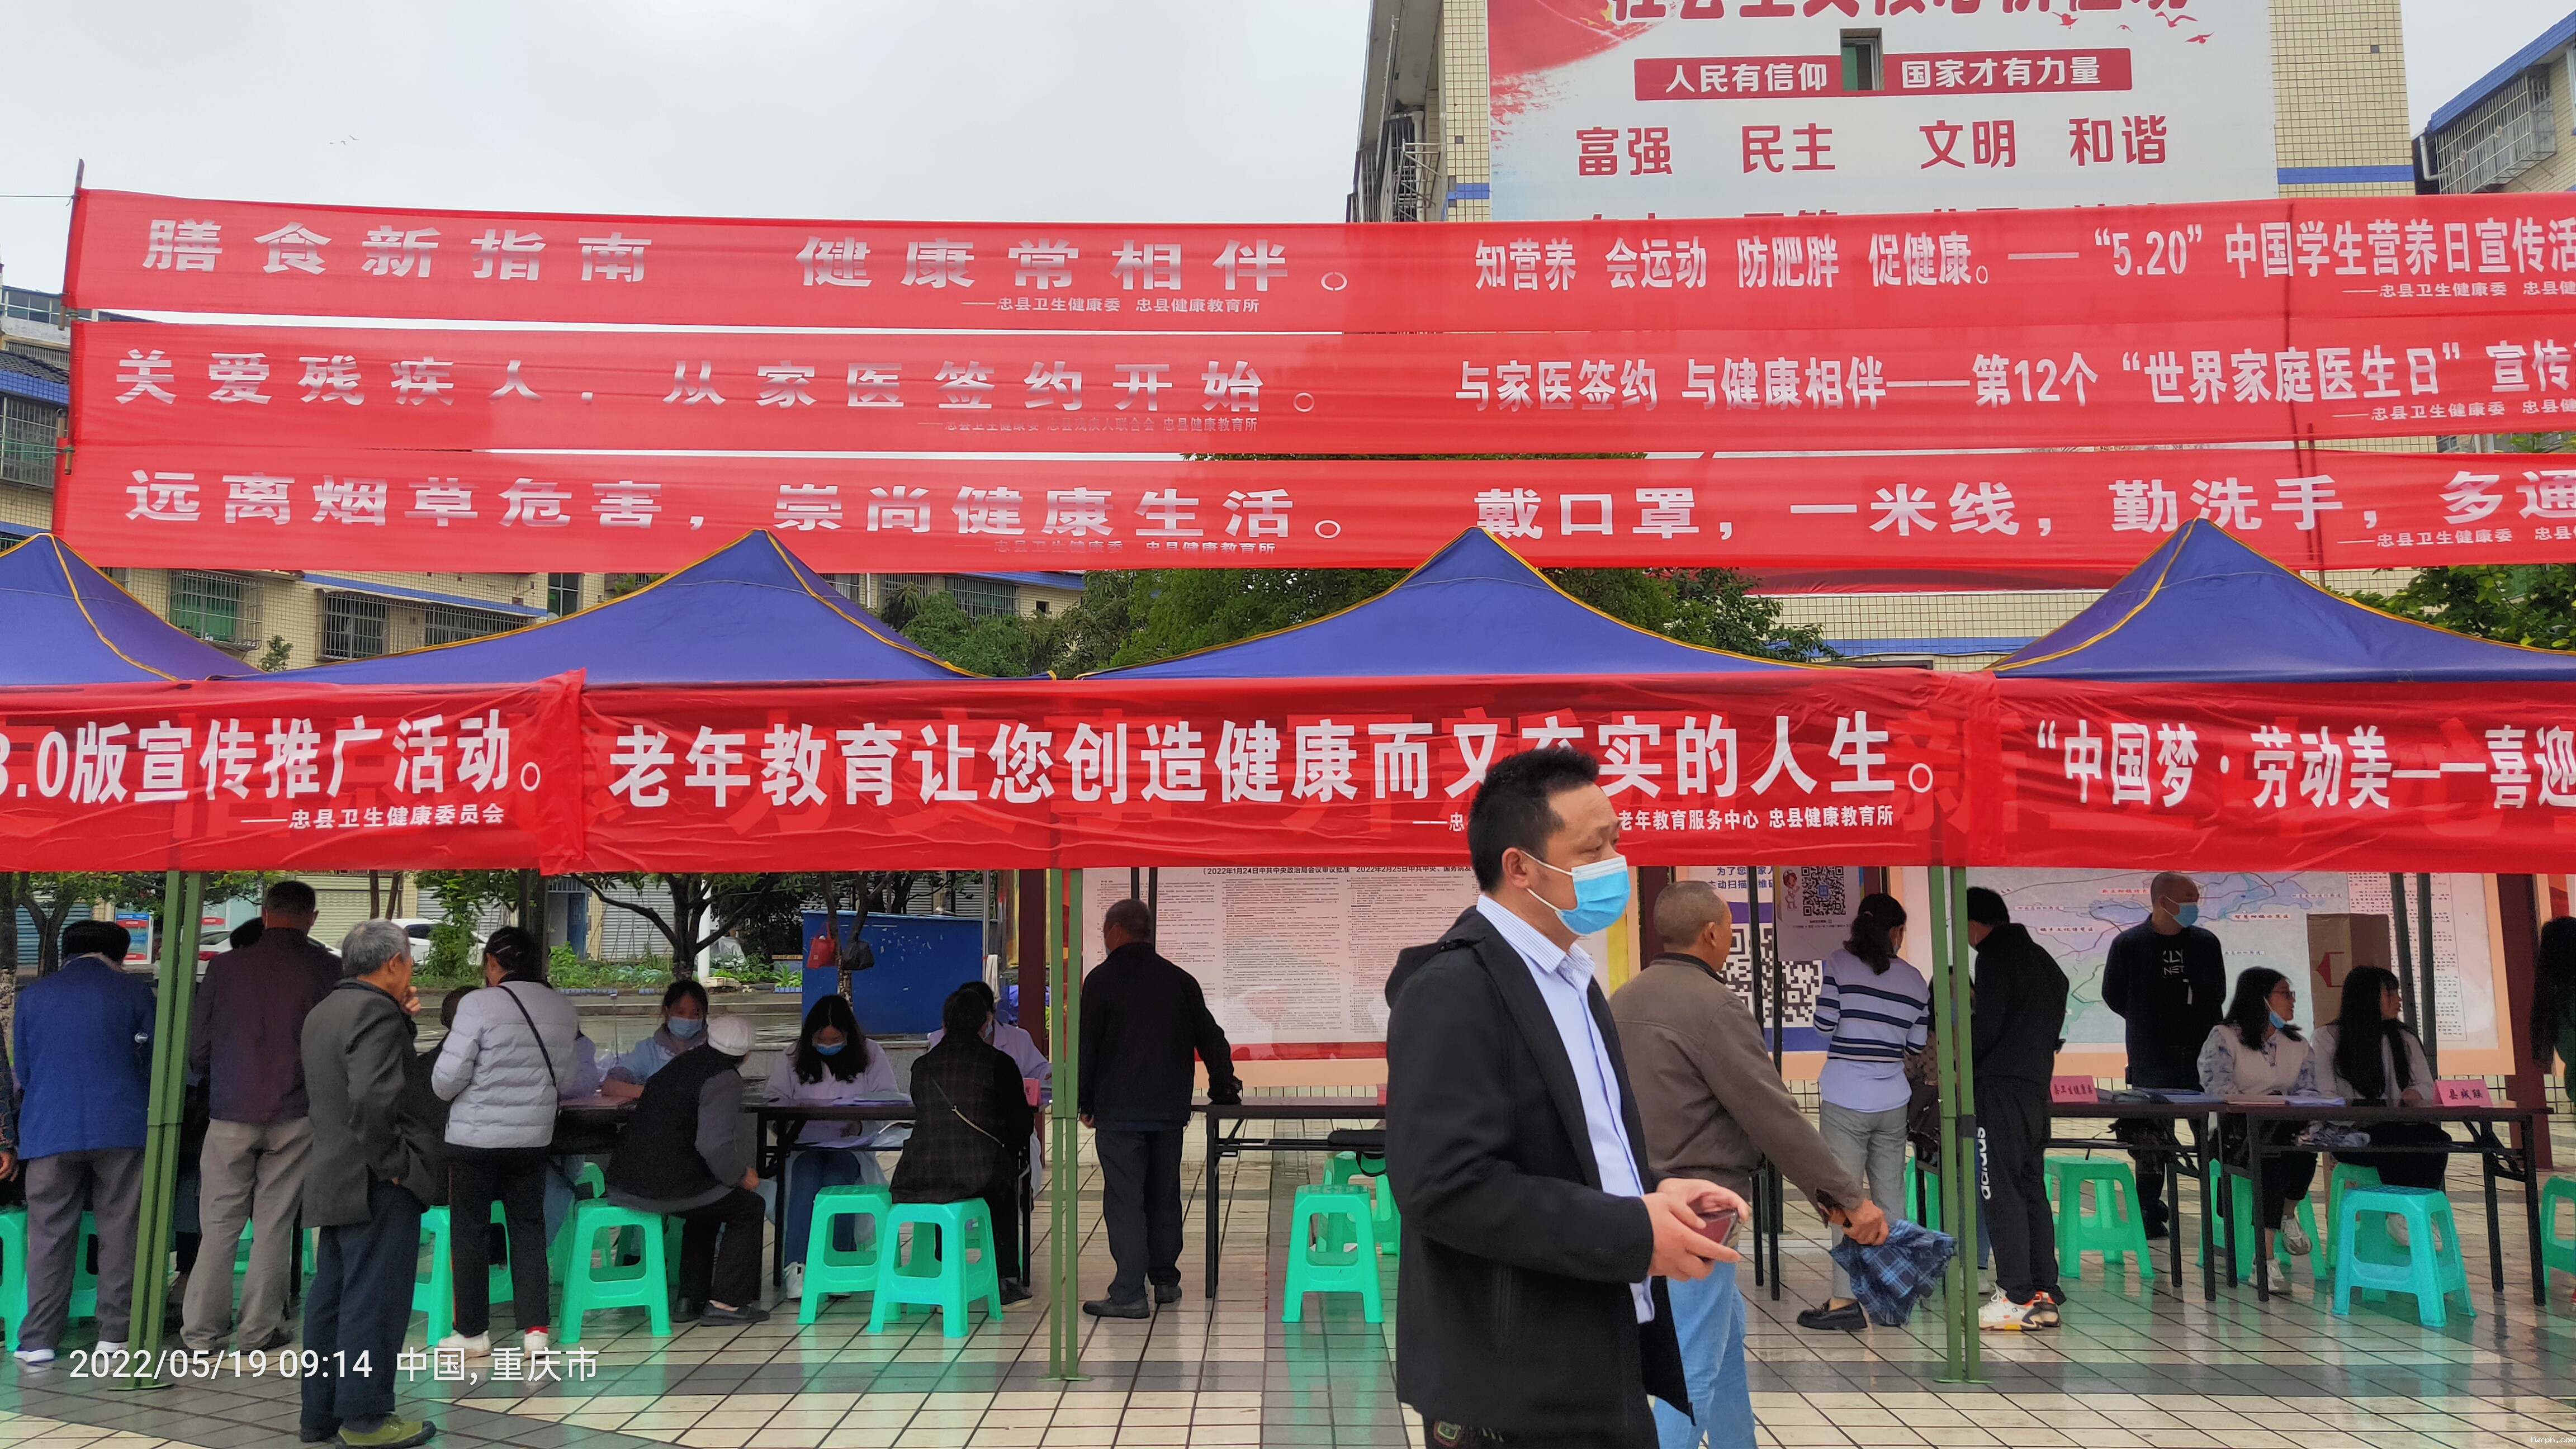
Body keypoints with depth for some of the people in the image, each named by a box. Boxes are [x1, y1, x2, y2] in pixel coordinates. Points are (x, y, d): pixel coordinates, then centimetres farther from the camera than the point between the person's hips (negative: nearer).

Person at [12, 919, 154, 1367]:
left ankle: (39, 1342, 6)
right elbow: (152, 1064, 4)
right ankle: (115, 1334, 7)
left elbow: (22, 1070, 16)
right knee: (120, 1233, 5)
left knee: (49, 1236, 6)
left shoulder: (32, 995, 8)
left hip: (49, 1130, 2)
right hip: (121, 1129, -1)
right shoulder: (133, 991, 2)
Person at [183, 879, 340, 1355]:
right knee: (274, 1222, 6)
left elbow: (197, 1046, 5)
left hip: (231, 1111, 1)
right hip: (296, 1113, -1)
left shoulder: (225, 966, -1)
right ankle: (260, 1329, 10)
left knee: (219, 1224, 9)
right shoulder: (328, 969, -5)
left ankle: (201, 1331, 11)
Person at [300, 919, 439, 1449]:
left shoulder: (323, 1013, 13)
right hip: (377, 1186, -10)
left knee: (330, 1299, 15)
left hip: (332, 1182, 10)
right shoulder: (376, 1013, -18)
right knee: (375, 1301, -2)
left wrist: (403, 1021, 10)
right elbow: (373, 1098, -29)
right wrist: (394, 1166, -19)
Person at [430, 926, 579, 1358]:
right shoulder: (565, 1009, 3)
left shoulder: (479, 1004, -13)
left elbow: (448, 1076, -15)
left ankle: (473, 1332, 17)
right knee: (529, 1228, 12)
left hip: (475, 1136, -4)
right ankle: (535, 1327, 10)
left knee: (470, 1232, 9)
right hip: (532, 1137, 4)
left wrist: (444, 1091, 6)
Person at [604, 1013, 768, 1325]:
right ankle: (726, 1302, 6)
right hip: (662, 1189, -8)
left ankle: (692, 1298, 31)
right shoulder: (725, 1078, -11)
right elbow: (714, 1144, -23)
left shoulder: (681, 1063, 14)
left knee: (707, 1206, 32)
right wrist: (742, 1175, -6)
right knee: (749, 1208, 10)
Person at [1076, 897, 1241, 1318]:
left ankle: (1129, 1294, -5)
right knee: (1164, 1196, 14)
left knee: (1124, 1200, -3)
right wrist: (1224, 1084, 20)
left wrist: (1086, 1103, 3)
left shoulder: (1102, 980, -5)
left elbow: (1088, 1046, -5)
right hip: (1170, 1109, 5)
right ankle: (1165, 1280, 21)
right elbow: (1209, 1036, 10)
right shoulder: (1179, 979, 8)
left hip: (1119, 1110, -5)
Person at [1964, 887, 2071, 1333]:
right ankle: (2045, 1293, 12)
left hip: (2002, 1086, -9)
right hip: (2037, 1086, 9)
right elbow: (2053, 1029, 19)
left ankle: (2018, 1299, -7)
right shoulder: (2042, 959, 18)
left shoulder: (1995, 955, -9)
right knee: (2032, 1188, 11)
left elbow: (1987, 1025, -15)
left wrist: (1963, 1062, 2)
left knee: (2002, 1191, -6)